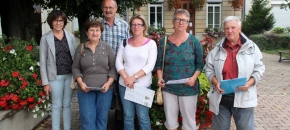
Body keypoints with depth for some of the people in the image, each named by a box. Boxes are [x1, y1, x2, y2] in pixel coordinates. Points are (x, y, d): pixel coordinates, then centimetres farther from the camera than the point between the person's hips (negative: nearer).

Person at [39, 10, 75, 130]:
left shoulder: (70, 36, 5)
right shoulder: (45, 38, -3)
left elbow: (75, 56, 7)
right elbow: (43, 61, -3)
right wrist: (45, 82, -8)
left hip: (70, 75, 3)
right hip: (55, 77, -2)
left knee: (67, 104, 12)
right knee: (57, 105, 6)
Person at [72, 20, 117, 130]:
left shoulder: (107, 47, 3)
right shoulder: (80, 48, 5)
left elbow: (113, 67, 4)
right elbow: (75, 67, 7)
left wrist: (109, 82, -10)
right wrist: (80, 82, -8)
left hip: (104, 89, 0)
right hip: (86, 89, 0)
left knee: (102, 118, 8)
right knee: (87, 120, -1)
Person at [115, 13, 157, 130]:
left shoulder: (151, 43, -1)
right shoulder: (125, 42, 8)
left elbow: (150, 65, -10)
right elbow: (118, 62, 3)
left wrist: (134, 77, -17)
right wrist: (126, 78, -12)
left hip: (143, 86, -3)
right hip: (124, 85, 3)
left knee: (143, 116, 2)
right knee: (128, 116, 10)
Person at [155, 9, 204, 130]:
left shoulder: (194, 41, -2)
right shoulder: (164, 41, 3)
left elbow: (200, 64, 0)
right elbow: (159, 63, 7)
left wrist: (194, 77, -16)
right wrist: (160, 78, -9)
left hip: (188, 88, -2)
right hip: (168, 87, 2)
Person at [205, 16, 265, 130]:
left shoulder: (251, 47, -1)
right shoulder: (217, 49, 2)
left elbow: (259, 69, 2)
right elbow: (209, 68, 6)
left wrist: (249, 83, -14)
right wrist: (215, 82, -11)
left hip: (243, 98, -1)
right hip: (221, 97, 1)